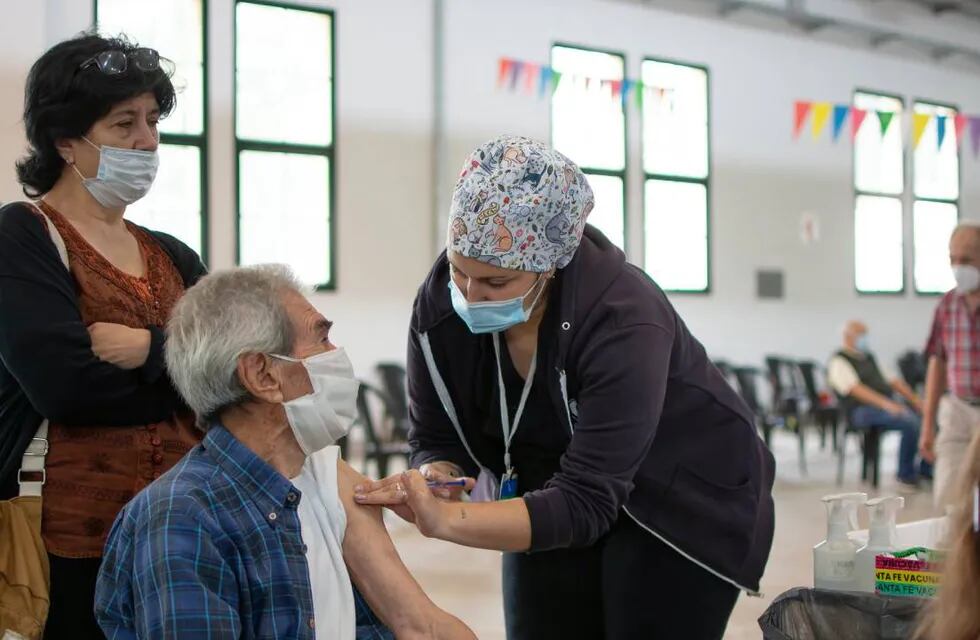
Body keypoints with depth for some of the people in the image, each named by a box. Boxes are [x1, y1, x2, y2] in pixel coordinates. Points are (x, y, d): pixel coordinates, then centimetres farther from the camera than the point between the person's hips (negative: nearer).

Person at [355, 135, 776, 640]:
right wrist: (433, 481, -32)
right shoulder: (439, 306, -18)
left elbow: (584, 502, -38)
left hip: (685, 503, -4)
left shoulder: (624, 321, -34)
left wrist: (445, 521, -49)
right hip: (552, 505, 5)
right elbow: (436, 440, -8)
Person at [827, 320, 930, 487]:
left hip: (891, 404, 8)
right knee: (910, 422, -29)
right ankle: (906, 474, -13)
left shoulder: (869, 357, 23)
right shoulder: (839, 362, -2)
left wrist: (915, 400, 6)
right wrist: (885, 403, -29)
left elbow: (893, 380, 22)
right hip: (864, 410, -8)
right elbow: (855, 389, -17)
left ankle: (926, 467, -1)